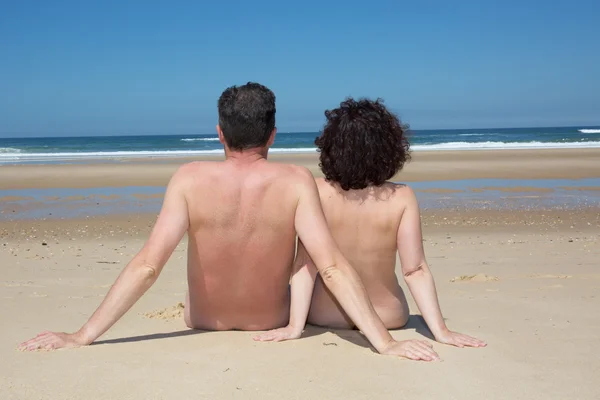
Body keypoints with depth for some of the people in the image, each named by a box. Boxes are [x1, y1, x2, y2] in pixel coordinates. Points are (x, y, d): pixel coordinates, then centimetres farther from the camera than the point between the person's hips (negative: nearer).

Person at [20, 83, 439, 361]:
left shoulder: (190, 179, -23)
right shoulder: (296, 181, -24)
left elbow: (146, 266, -29)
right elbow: (333, 267, -31)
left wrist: (80, 337, -24)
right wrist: (386, 343, -28)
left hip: (204, 321, 0)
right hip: (274, 321, 1)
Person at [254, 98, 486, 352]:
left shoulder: (317, 192, -19)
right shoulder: (402, 198, -19)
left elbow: (305, 263, -20)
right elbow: (415, 271, -19)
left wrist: (295, 325, -18)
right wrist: (440, 330, -14)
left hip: (325, 316, 0)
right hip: (388, 317, 1)